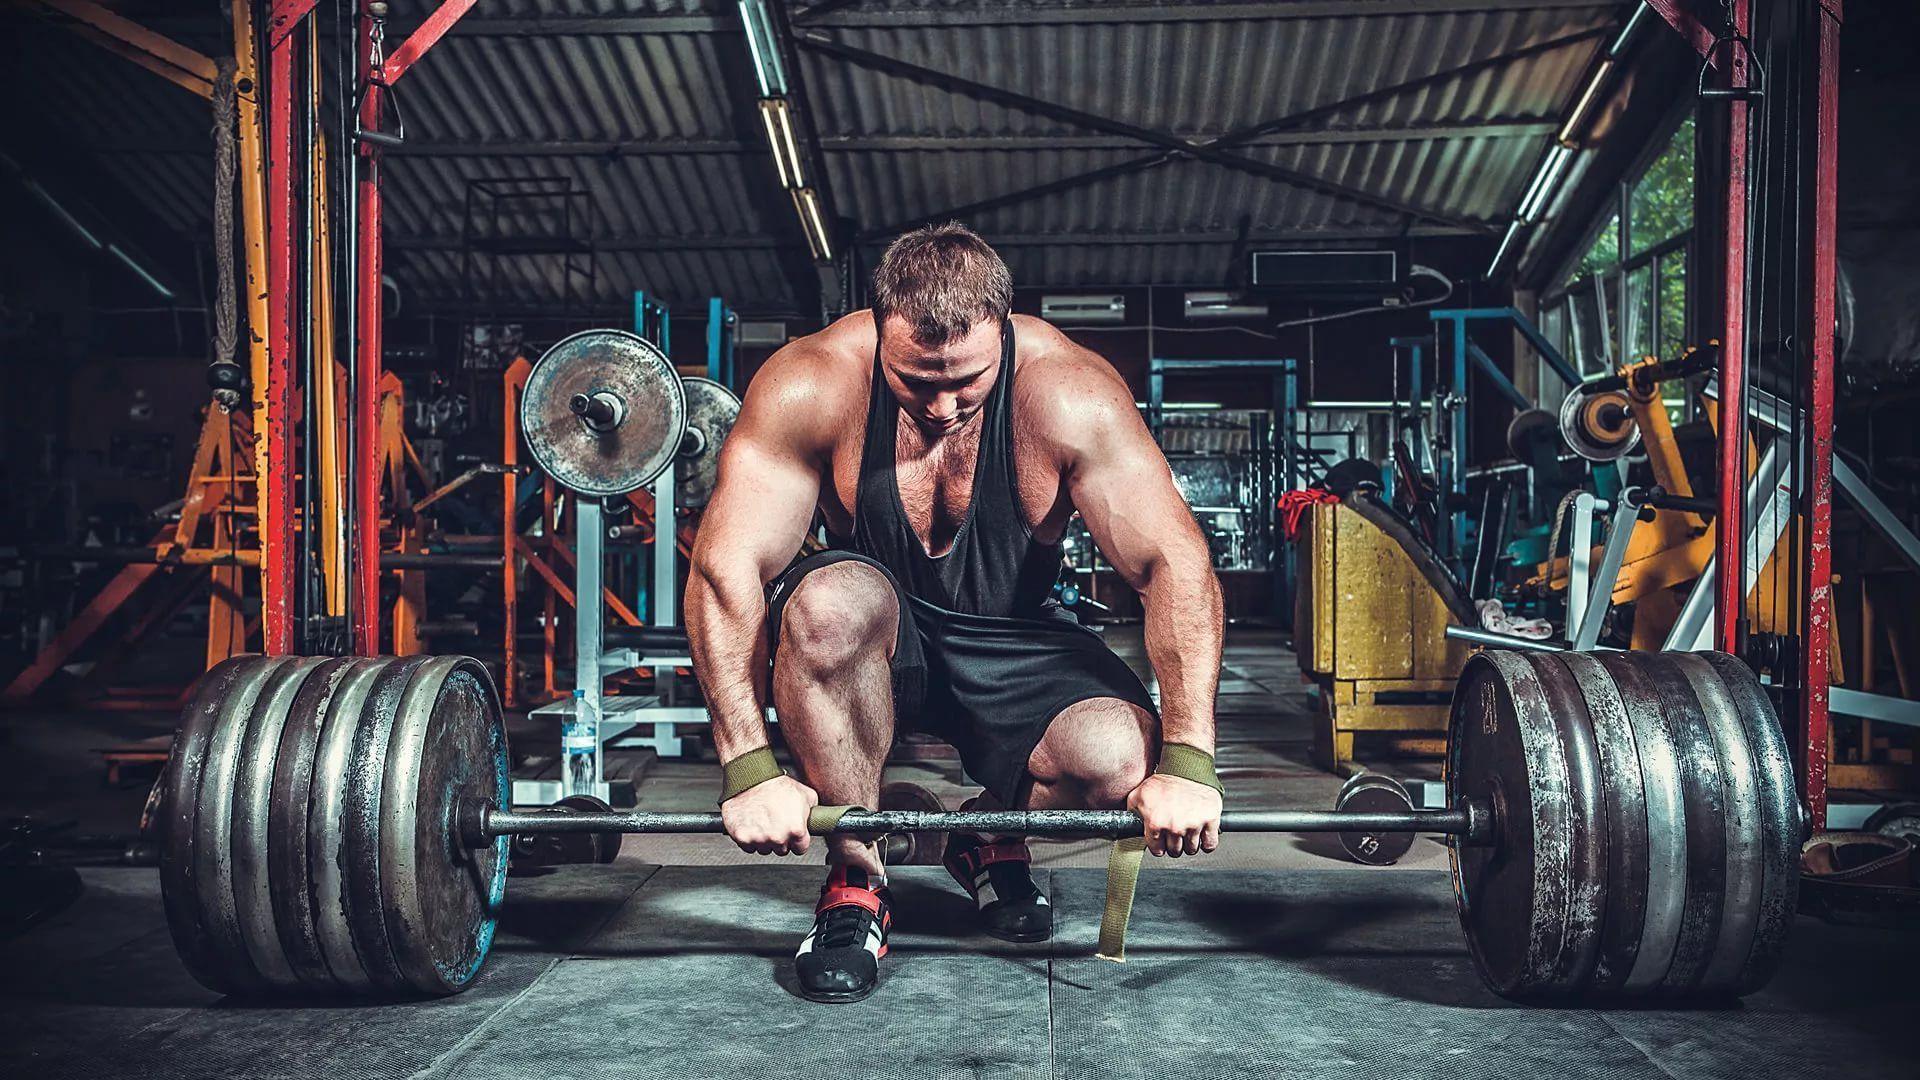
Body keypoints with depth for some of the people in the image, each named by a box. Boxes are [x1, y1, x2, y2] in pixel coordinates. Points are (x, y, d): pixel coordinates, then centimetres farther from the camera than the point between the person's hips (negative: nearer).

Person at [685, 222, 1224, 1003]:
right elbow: (726, 566, -25)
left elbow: (1173, 564, -23)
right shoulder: (814, 383, -22)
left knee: (1123, 759, -28)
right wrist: (749, 768, -32)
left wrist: (1187, 761, -32)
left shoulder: (1067, 391, -22)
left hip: (1012, 645, 1)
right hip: (867, 642, 0)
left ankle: (994, 835, 9)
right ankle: (855, 879, -13)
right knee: (832, 603, -36)